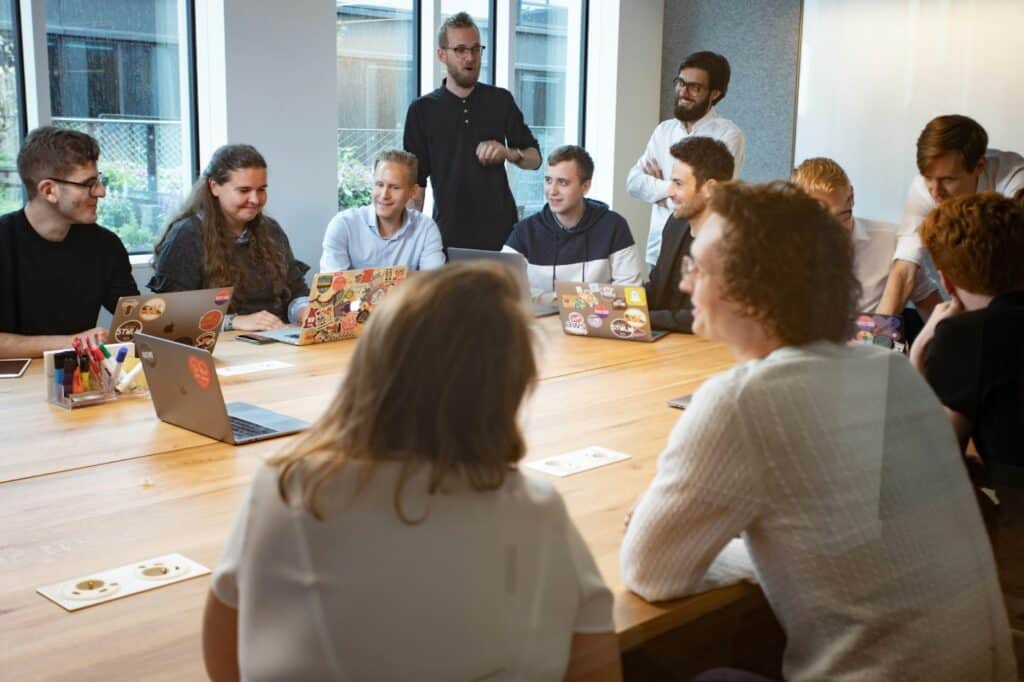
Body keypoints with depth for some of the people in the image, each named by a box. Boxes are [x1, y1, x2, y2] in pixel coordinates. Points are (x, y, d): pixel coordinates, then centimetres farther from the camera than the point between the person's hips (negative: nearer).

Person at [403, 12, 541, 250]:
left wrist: (509, 153, -12)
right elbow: (415, 180, 3)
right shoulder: (422, 110, 3)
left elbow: (535, 158, 9)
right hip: (449, 231, -1)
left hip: (501, 228, 1)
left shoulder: (501, 101, 7)